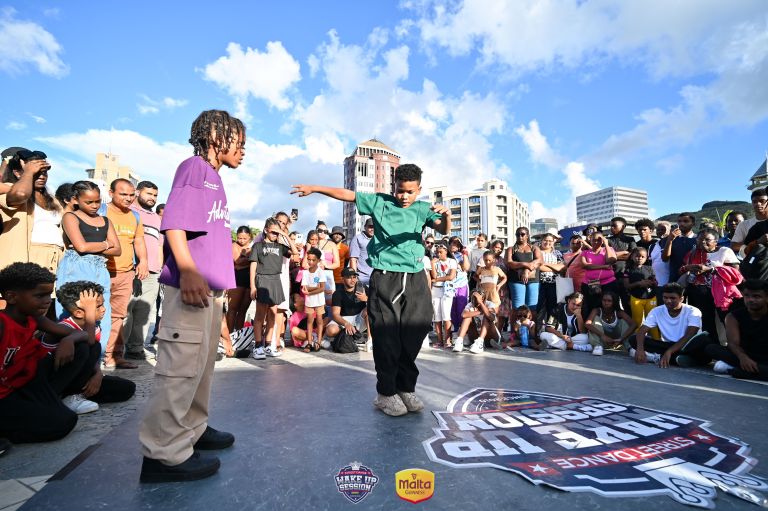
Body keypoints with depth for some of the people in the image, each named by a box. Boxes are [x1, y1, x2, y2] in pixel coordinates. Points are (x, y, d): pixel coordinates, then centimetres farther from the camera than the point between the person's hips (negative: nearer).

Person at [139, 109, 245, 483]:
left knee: (201, 366, 17)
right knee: (181, 368, -5)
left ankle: (191, 430, 31)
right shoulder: (195, 166, -4)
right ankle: (164, 454, 6)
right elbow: (173, 221, -16)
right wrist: (187, 271, -28)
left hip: (210, 288, 10)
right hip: (190, 286, -10)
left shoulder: (213, 177, 22)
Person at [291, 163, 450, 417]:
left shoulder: (423, 209, 9)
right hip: (384, 278, -2)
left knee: (413, 335, 5)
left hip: (415, 279, 2)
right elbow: (347, 194, 12)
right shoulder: (379, 202, 8)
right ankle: (386, 393, 11)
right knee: (386, 337, -1)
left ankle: (406, 388, 21)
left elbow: (443, 230, -5)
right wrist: (314, 188, 10)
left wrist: (446, 216, -27)